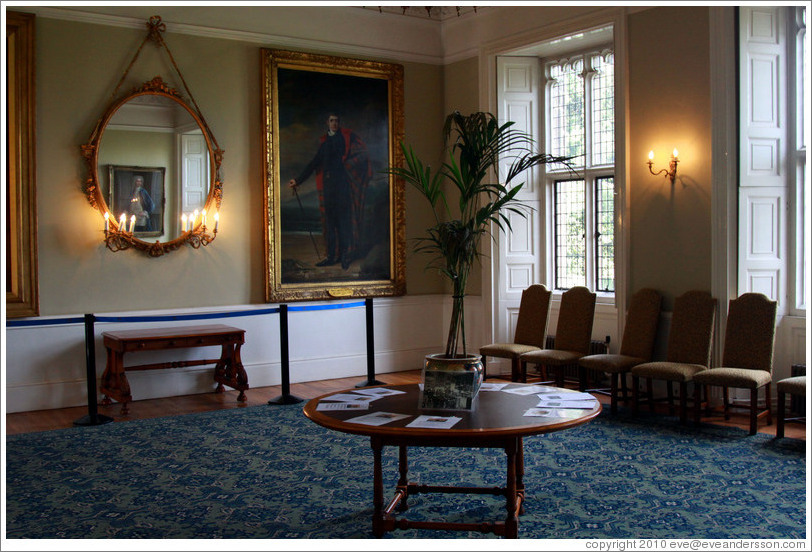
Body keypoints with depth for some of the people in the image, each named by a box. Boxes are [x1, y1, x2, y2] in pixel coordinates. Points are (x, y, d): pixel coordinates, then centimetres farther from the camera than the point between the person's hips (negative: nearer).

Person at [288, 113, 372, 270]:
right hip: (328, 183, 5)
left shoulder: (348, 137, 5)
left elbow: (362, 155, 0)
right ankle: (332, 255, 6)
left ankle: (346, 254, -4)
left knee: (344, 217, -8)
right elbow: (314, 163, 20)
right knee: (329, 218, 3)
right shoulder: (324, 141, 18)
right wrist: (298, 180, 17)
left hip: (343, 182, -5)